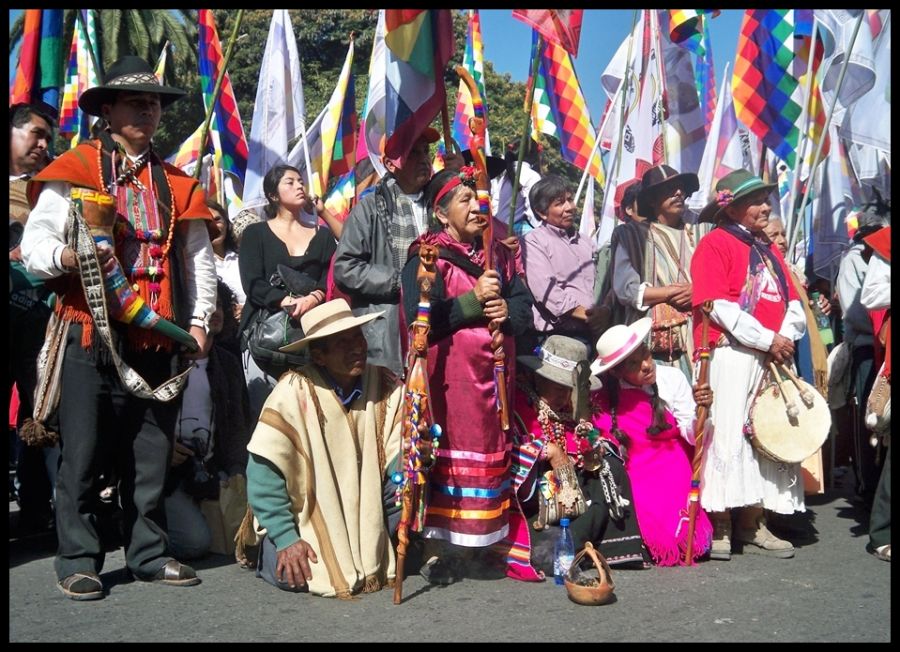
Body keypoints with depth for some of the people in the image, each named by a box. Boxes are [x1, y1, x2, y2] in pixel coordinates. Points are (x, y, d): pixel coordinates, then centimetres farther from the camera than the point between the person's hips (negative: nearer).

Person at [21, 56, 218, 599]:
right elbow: (35, 243, -3)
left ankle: (149, 553, 20)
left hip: (158, 338, 4)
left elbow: (199, 259, 17)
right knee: (84, 453, 0)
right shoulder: (74, 170, 3)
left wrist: (199, 320, 6)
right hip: (90, 334, -4)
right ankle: (79, 560, 12)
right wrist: (67, 256, -25)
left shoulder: (176, 183, 16)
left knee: (152, 452, 9)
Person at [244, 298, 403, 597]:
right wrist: (286, 538, -21)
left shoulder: (386, 386, -10)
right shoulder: (294, 392, -21)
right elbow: (263, 472, -20)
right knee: (290, 574, -26)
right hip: (303, 516, -3)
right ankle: (275, 550, 12)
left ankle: (372, 552, 3)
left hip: (362, 513, 3)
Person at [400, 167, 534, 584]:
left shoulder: (498, 254, 16)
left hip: (495, 371, 6)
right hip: (450, 372, -6)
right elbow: (420, 319, -14)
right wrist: (473, 299, -16)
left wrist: (508, 310, -8)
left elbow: (525, 305, 14)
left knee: (492, 452, 9)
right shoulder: (426, 258, -3)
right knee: (449, 455, -7)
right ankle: (435, 551, -1)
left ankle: (485, 539, 20)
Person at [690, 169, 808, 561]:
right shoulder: (716, 243, -3)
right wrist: (767, 339, -14)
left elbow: (792, 301, 15)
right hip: (732, 354, -8)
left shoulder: (769, 249, 20)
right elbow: (717, 305, -14)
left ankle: (752, 524, 15)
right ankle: (719, 527, 0)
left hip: (773, 356, 8)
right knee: (728, 436, -7)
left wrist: (786, 337, -6)